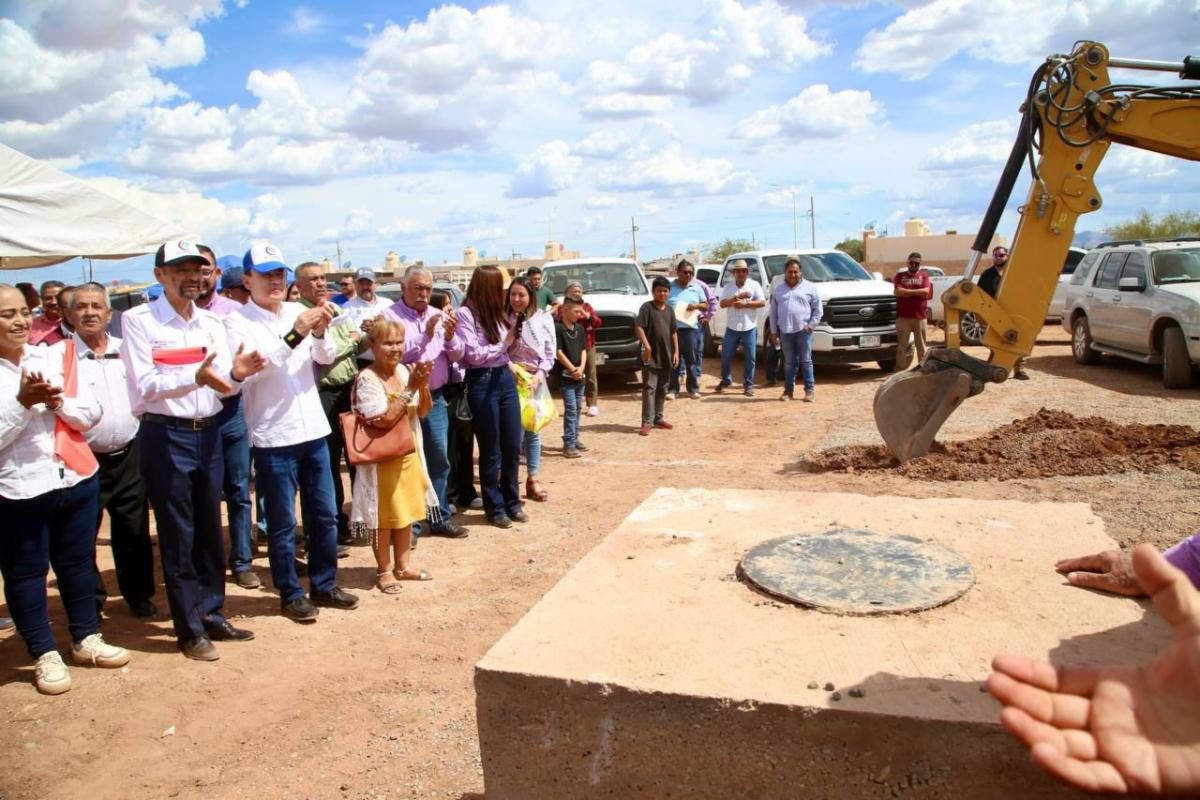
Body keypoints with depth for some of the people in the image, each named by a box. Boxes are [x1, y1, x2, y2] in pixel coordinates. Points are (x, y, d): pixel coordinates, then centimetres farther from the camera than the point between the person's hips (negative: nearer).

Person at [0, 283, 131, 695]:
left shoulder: (55, 356, 3)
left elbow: (92, 413, 2)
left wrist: (58, 403, -16)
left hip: (77, 478, 4)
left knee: (78, 562, 16)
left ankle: (86, 638, 32)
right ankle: (45, 654, 23)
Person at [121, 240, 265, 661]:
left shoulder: (212, 323, 9)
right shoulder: (138, 320, -6)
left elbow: (222, 386, 7)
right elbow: (145, 385, -16)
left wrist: (236, 374, -16)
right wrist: (195, 377, -31)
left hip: (208, 434, 5)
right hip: (165, 437, -5)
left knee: (210, 532, 13)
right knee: (177, 537, 3)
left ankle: (212, 615, 27)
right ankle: (189, 629, 15)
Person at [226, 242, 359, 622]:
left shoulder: (298, 311, 7)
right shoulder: (238, 321, -6)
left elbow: (326, 357, 1)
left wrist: (319, 332, -20)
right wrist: (295, 334, -28)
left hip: (314, 430, 5)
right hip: (273, 437, -5)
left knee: (325, 515, 13)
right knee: (282, 524, 6)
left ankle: (324, 585, 28)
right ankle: (290, 594, 21)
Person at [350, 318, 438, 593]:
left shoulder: (405, 371, 2)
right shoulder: (367, 379, -17)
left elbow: (423, 411, 6)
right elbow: (383, 419, -24)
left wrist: (423, 385, -12)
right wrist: (411, 388, -22)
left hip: (409, 452, 7)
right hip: (382, 457, -7)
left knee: (407, 510, 16)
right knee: (385, 516, 6)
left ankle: (403, 565, 30)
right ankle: (384, 570, 21)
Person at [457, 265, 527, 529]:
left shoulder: (496, 311, 11)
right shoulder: (466, 313, -10)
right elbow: (473, 355, -15)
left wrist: (514, 337, 0)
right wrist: (504, 343, -8)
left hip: (505, 378, 7)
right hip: (482, 383, -7)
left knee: (513, 446, 11)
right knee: (491, 450, 5)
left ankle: (512, 502, 27)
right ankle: (495, 507, 20)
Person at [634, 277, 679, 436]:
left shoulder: (670, 310, 12)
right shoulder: (646, 307, -6)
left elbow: (674, 332, 15)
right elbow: (638, 327, -15)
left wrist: (676, 352, 8)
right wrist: (646, 345, -25)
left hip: (666, 356, 6)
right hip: (651, 356, -6)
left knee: (662, 389, 13)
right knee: (649, 388, -7)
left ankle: (658, 418, 24)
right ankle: (647, 422, -7)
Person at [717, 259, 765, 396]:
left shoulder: (754, 285, 2)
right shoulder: (728, 287, 7)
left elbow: (762, 302, -7)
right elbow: (723, 304, -6)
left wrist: (745, 304, -16)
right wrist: (738, 297, -17)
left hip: (749, 328, -1)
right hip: (732, 328, 2)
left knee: (750, 358, 0)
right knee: (726, 356, 5)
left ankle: (748, 385, 10)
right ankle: (726, 381, 25)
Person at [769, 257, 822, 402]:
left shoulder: (809, 287, 5)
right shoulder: (778, 290, 12)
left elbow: (818, 309, 3)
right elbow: (773, 313, 13)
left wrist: (811, 325, -7)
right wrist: (774, 332, 7)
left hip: (804, 330, -2)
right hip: (785, 331, 2)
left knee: (806, 361, 0)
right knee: (789, 362, 6)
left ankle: (810, 390, 6)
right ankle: (788, 390, 13)